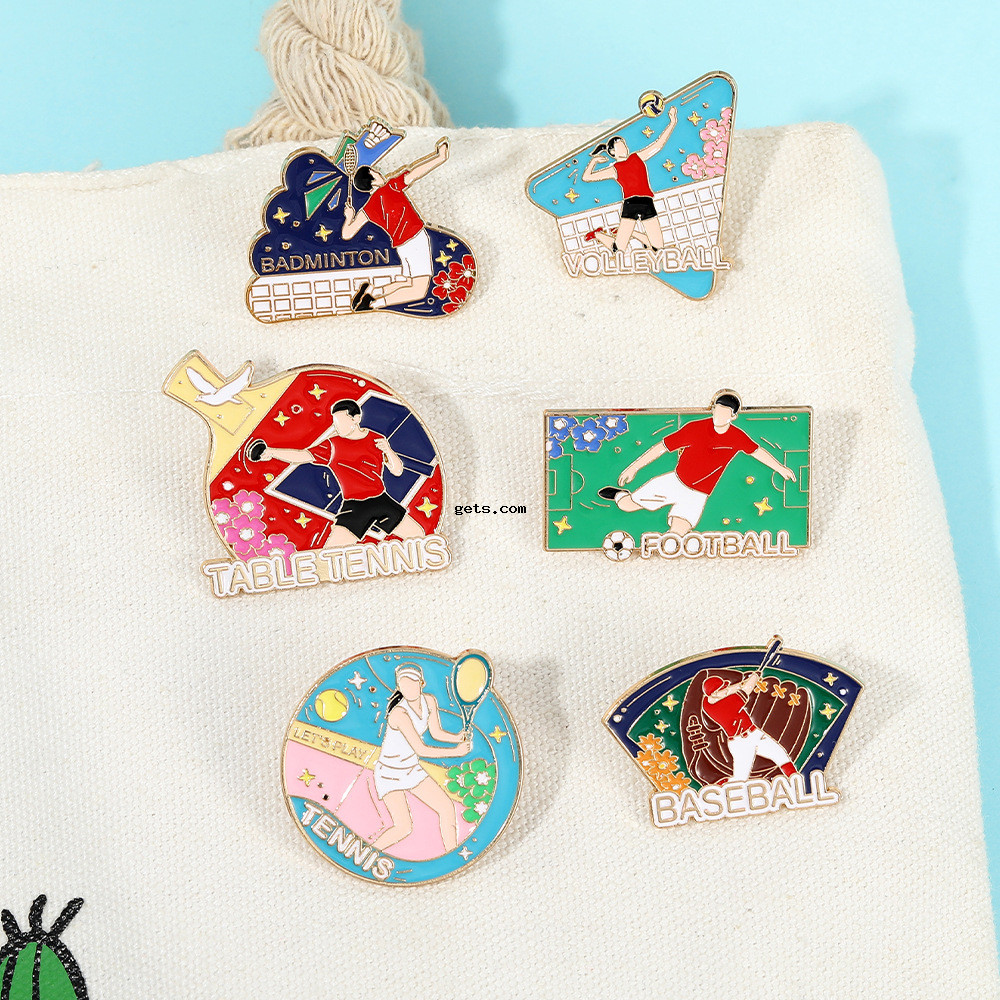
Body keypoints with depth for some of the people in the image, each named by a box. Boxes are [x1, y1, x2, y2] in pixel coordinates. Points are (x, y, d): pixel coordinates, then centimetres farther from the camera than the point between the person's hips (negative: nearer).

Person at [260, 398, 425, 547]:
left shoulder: (377, 439, 4)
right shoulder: (332, 445, 1)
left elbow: (397, 471, 4)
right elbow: (302, 455, -7)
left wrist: (388, 450, -15)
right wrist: (271, 452, -21)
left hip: (382, 502, 2)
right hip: (353, 508, -2)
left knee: (418, 536, 6)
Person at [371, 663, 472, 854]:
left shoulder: (430, 701, -7)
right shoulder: (399, 713, -30)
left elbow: (436, 733, 7)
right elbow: (421, 750, -28)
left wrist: (457, 737, -12)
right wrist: (456, 752, -21)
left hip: (412, 770, 7)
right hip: (389, 773, -7)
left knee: (447, 807, 5)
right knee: (403, 827, -18)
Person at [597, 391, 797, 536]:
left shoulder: (738, 438, -7)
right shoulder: (695, 428, -13)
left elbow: (757, 451, 14)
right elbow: (662, 447, -8)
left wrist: (780, 468, 23)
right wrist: (634, 467, -10)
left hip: (697, 496, 1)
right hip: (674, 482, -1)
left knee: (677, 533, -23)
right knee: (627, 505, -7)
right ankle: (621, 494, 31)